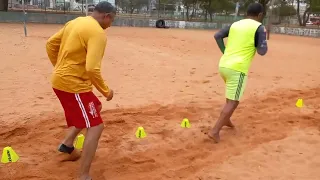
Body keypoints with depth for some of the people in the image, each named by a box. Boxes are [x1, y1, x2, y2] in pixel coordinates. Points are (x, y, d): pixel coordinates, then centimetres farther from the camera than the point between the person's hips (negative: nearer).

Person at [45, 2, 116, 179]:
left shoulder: (74, 22, 10)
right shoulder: (98, 33, -18)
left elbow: (51, 44, 16)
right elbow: (92, 68, -26)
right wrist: (106, 90, -13)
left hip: (61, 79, 10)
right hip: (74, 84, -10)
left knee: (95, 107, 28)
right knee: (96, 126, -4)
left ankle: (68, 144, 33)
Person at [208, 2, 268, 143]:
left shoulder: (235, 24, 16)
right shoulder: (259, 27, -2)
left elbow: (217, 36, 11)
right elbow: (262, 51, -8)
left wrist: (226, 53, 13)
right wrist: (264, 40, 12)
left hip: (223, 65, 7)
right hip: (237, 68, -7)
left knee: (232, 96, 30)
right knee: (233, 102, -3)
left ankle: (226, 119, 36)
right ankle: (214, 131, -10)